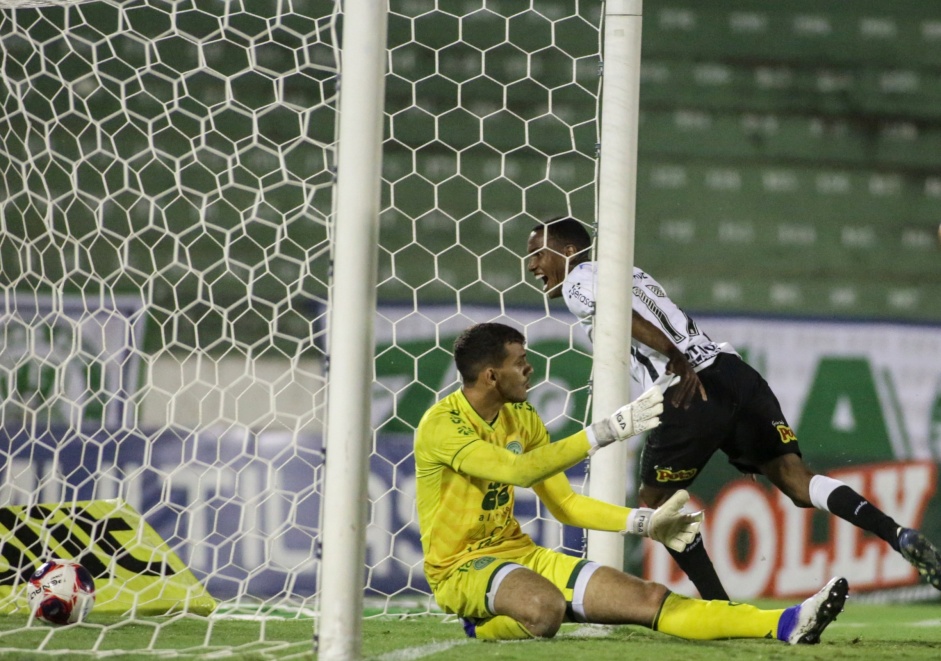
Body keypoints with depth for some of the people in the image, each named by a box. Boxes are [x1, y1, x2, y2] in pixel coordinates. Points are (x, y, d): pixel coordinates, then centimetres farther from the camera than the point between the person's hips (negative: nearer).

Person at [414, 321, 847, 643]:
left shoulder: (520, 418, 8)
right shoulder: (441, 425, -18)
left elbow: (564, 504, 13)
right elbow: (519, 470, -32)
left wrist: (644, 523, 1)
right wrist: (605, 432, -31)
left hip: (518, 552, 7)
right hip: (459, 567, -7)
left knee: (647, 598, -7)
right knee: (546, 607, -40)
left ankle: (785, 626, -14)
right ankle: (483, 625, -8)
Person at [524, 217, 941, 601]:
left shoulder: (578, 283, 5)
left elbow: (626, 318, -14)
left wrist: (678, 363, -24)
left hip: (693, 390, -8)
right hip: (733, 371, 8)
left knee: (655, 501, 10)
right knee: (796, 477, -1)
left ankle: (720, 607, 7)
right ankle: (899, 535, -20)